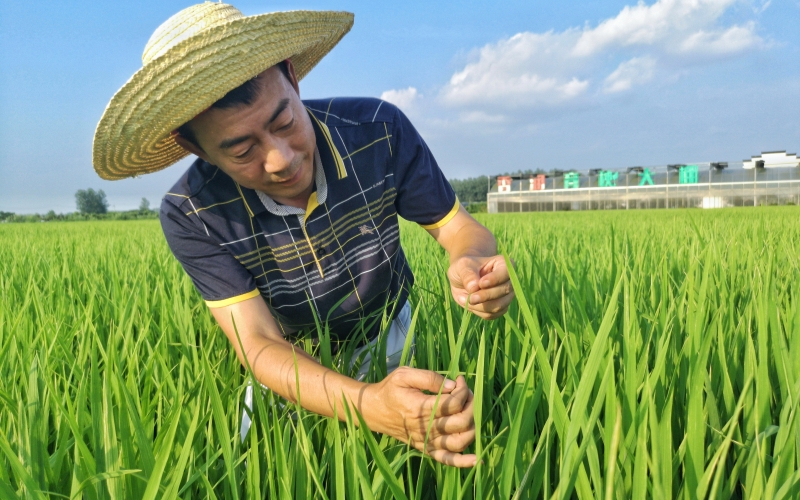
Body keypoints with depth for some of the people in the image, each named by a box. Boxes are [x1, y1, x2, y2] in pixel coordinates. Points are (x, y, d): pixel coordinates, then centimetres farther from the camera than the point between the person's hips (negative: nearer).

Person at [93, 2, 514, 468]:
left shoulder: (379, 129, -27)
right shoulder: (191, 215, -28)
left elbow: (458, 226, -16)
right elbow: (258, 342, -33)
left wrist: (471, 264, -42)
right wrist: (370, 404, -52)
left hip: (388, 338, 1)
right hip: (291, 361, 0)